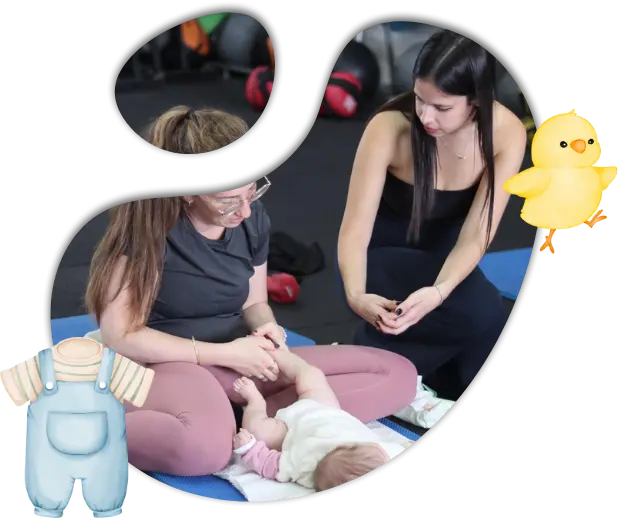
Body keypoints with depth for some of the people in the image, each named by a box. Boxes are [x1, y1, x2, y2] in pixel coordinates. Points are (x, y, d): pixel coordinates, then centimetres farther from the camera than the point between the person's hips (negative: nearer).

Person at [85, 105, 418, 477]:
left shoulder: (253, 219, 1)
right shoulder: (147, 223, -16)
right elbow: (119, 335, -15)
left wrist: (265, 328, -11)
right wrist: (224, 353, -17)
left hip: (234, 363, 7)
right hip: (166, 364, -7)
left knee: (397, 374, -7)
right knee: (206, 446, -46)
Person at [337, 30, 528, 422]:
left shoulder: (507, 133, -21)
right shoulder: (389, 128, -28)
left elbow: (476, 235, -24)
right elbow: (355, 230, -26)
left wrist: (438, 292, -43)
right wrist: (356, 295, -46)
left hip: (445, 252, 4)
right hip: (385, 252, -4)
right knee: (483, 316, -28)